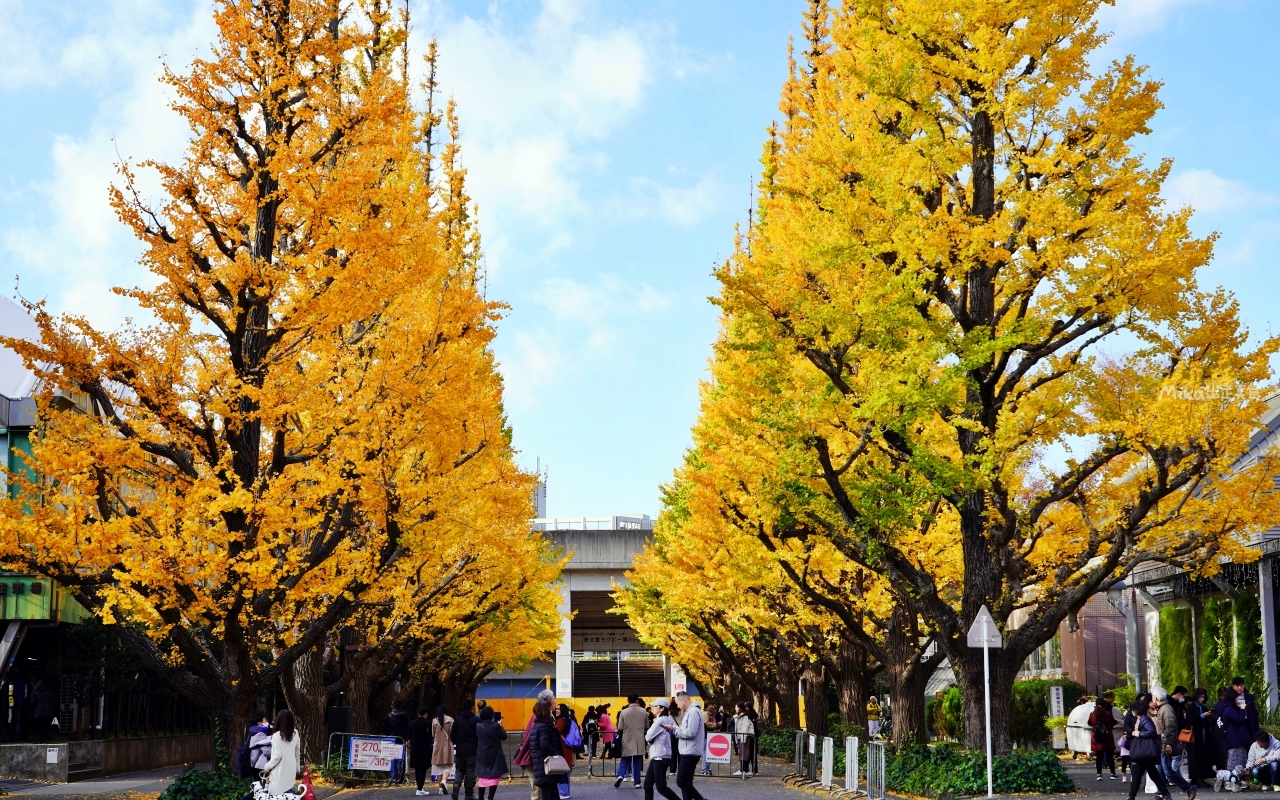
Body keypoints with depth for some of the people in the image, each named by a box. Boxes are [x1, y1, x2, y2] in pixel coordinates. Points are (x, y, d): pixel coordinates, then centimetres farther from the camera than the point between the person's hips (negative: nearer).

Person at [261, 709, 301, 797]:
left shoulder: (277, 736, -14)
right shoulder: (295, 734, 3)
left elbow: (277, 755, -16)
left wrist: (267, 767, -3)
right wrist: (297, 769, 21)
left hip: (279, 773, -5)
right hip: (290, 772, 6)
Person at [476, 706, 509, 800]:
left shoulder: (478, 726, -5)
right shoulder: (496, 726, -15)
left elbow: (476, 739, 6)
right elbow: (504, 737, -3)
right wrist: (501, 726, 10)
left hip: (482, 756, 3)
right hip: (494, 756, -3)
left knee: (482, 776, 15)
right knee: (494, 777, 1)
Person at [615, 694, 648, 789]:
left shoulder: (623, 712, -5)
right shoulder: (644, 712, -1)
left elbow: (620, 728, -5)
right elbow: (647, 727, 6)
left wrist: (620, 736, 12)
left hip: (627, 741, -1)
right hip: (639, 741, 1)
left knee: (624, 760, 10)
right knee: (637, 761, 7)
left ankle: (620, 775, -13)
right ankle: (637, 782, 4)